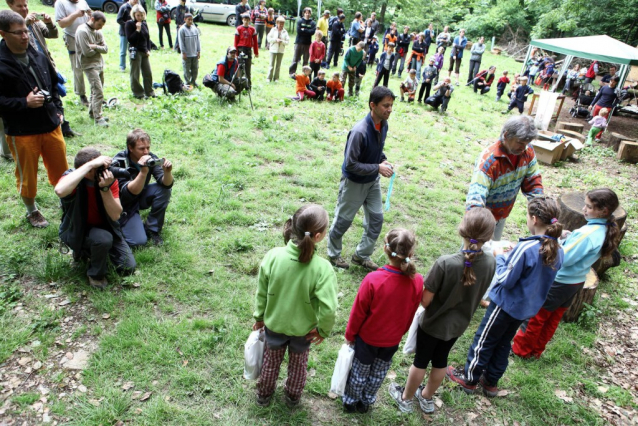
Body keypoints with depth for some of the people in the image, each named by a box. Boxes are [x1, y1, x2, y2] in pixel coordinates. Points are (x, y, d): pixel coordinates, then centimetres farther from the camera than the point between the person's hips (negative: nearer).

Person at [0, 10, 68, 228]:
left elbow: (53, 83, 18)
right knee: (27, 175, 10)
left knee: (61, 169, 14)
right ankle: (31, 211, 31)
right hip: (21, 132, -5)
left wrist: (58, 109, 11)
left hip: (51, 125, 5)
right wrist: (24, 102, -23)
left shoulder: (38, 56, 4)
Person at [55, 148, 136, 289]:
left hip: (106, 227, 4)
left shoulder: (109, 178, -17)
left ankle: (88, 251, 22)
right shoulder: (72, 177, -25)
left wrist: (105, 188, -37)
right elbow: (60, 191, -52)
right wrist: (90, 164, -49)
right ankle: (96, 275, -5)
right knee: (103, 238, -37)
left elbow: (115, 215, -23)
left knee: (128, 268, -4)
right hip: (77, 230, -4)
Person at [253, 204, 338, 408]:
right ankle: (293, 397, 55)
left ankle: (264, 394, 54)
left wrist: (259, 317, 6)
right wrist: (323, 330, -8)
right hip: (303, 329, -1)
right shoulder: (322, 268, -32)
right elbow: (329, 308, -29)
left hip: (274, 324, 1)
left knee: (271, 360, 30)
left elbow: (261, 293, -12)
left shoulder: (273, 256, -26)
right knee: (298, 363, 30)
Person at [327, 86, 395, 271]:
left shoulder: (383, 125, -6)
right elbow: (351, 164, -28)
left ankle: (361, 255, 31)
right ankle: (333, 253, 35)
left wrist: (384, 160, -7)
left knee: (376, 219, 11)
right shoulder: (360, 131, -31)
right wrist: (378, 168, -25)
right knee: (343, 220, 11)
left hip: (372, 181, 7)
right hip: (354, 182, -7)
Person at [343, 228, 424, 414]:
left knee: (360, 371, 22)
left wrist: (350, 334, 0)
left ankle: (350, 401, 44)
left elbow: (358, 312, -18)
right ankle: (366, 402, 47)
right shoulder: (417, 281, -23)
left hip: (368, 337, -3)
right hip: (393, 339, 3)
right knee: (379, 373, 26)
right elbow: (411, 314, -5)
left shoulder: (373, 280, -33)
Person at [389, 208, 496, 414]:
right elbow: (476, 294, -1)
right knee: (440, 361, 25)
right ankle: (427, 398, 47)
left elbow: (425, 300, -23)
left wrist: (423, 301, -1)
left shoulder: (445, 263, -33)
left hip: (433, 323, -4)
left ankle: (406, 398, 40)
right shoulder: (491, 263, -19)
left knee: (420, 361, 18)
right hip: (458, 324, 4)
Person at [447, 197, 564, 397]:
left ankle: (469, 378, 29)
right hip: (528, 307, 7)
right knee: (503, 343, 24)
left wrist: (500, 257, -10)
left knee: (483, 341, 12)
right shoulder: (557, 251, -7)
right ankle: (491, 381, 39)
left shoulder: (526, 248, -30)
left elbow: (505, 280, -24)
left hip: (506, 304, -7)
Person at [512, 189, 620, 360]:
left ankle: (521, 348, 22)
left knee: (536, 316, 8)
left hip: (560, 282, -9)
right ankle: (536, 349, 35)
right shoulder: (603, 230, -2)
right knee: (553, 318, 20)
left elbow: (563, 259, -27)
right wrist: (570, 237, -4)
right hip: (576, 281, 9)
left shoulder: (588, 234, -30)